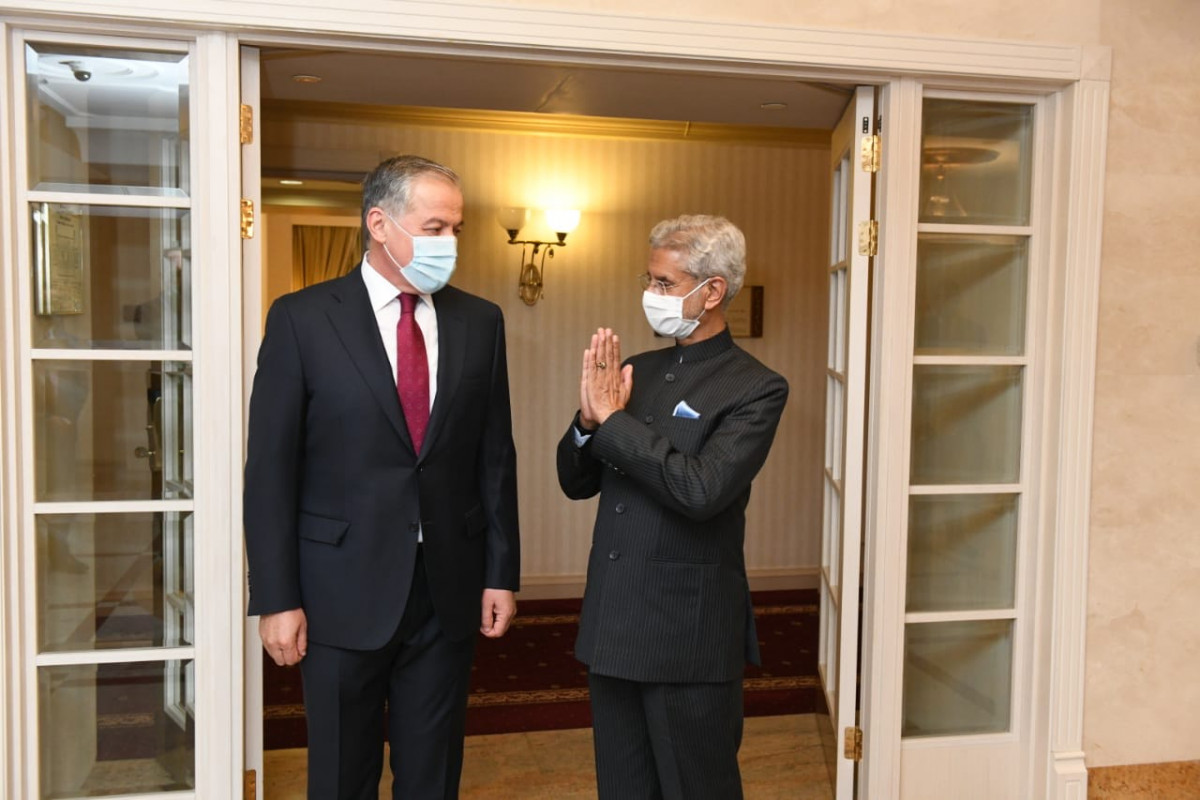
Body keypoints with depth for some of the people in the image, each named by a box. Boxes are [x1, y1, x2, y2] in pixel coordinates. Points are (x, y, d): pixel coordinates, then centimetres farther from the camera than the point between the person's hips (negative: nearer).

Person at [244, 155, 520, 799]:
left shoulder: (480, 322, 3)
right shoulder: (302, 318, -6)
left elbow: (495, 457, 6)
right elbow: (270, 468, -6)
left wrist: (502, 573, 4)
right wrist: (276, 599, -8)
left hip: (449, 589, 3)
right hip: (344, 590, -2)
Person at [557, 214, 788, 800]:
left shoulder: (755, 388, -11)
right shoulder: (636, 371, 8)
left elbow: (701, 490, -24)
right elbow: (576, 483, 9)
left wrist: (614, 419, -18)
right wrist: (589, 420, -10)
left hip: (689, 635, -6)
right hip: (612, 625, 6)